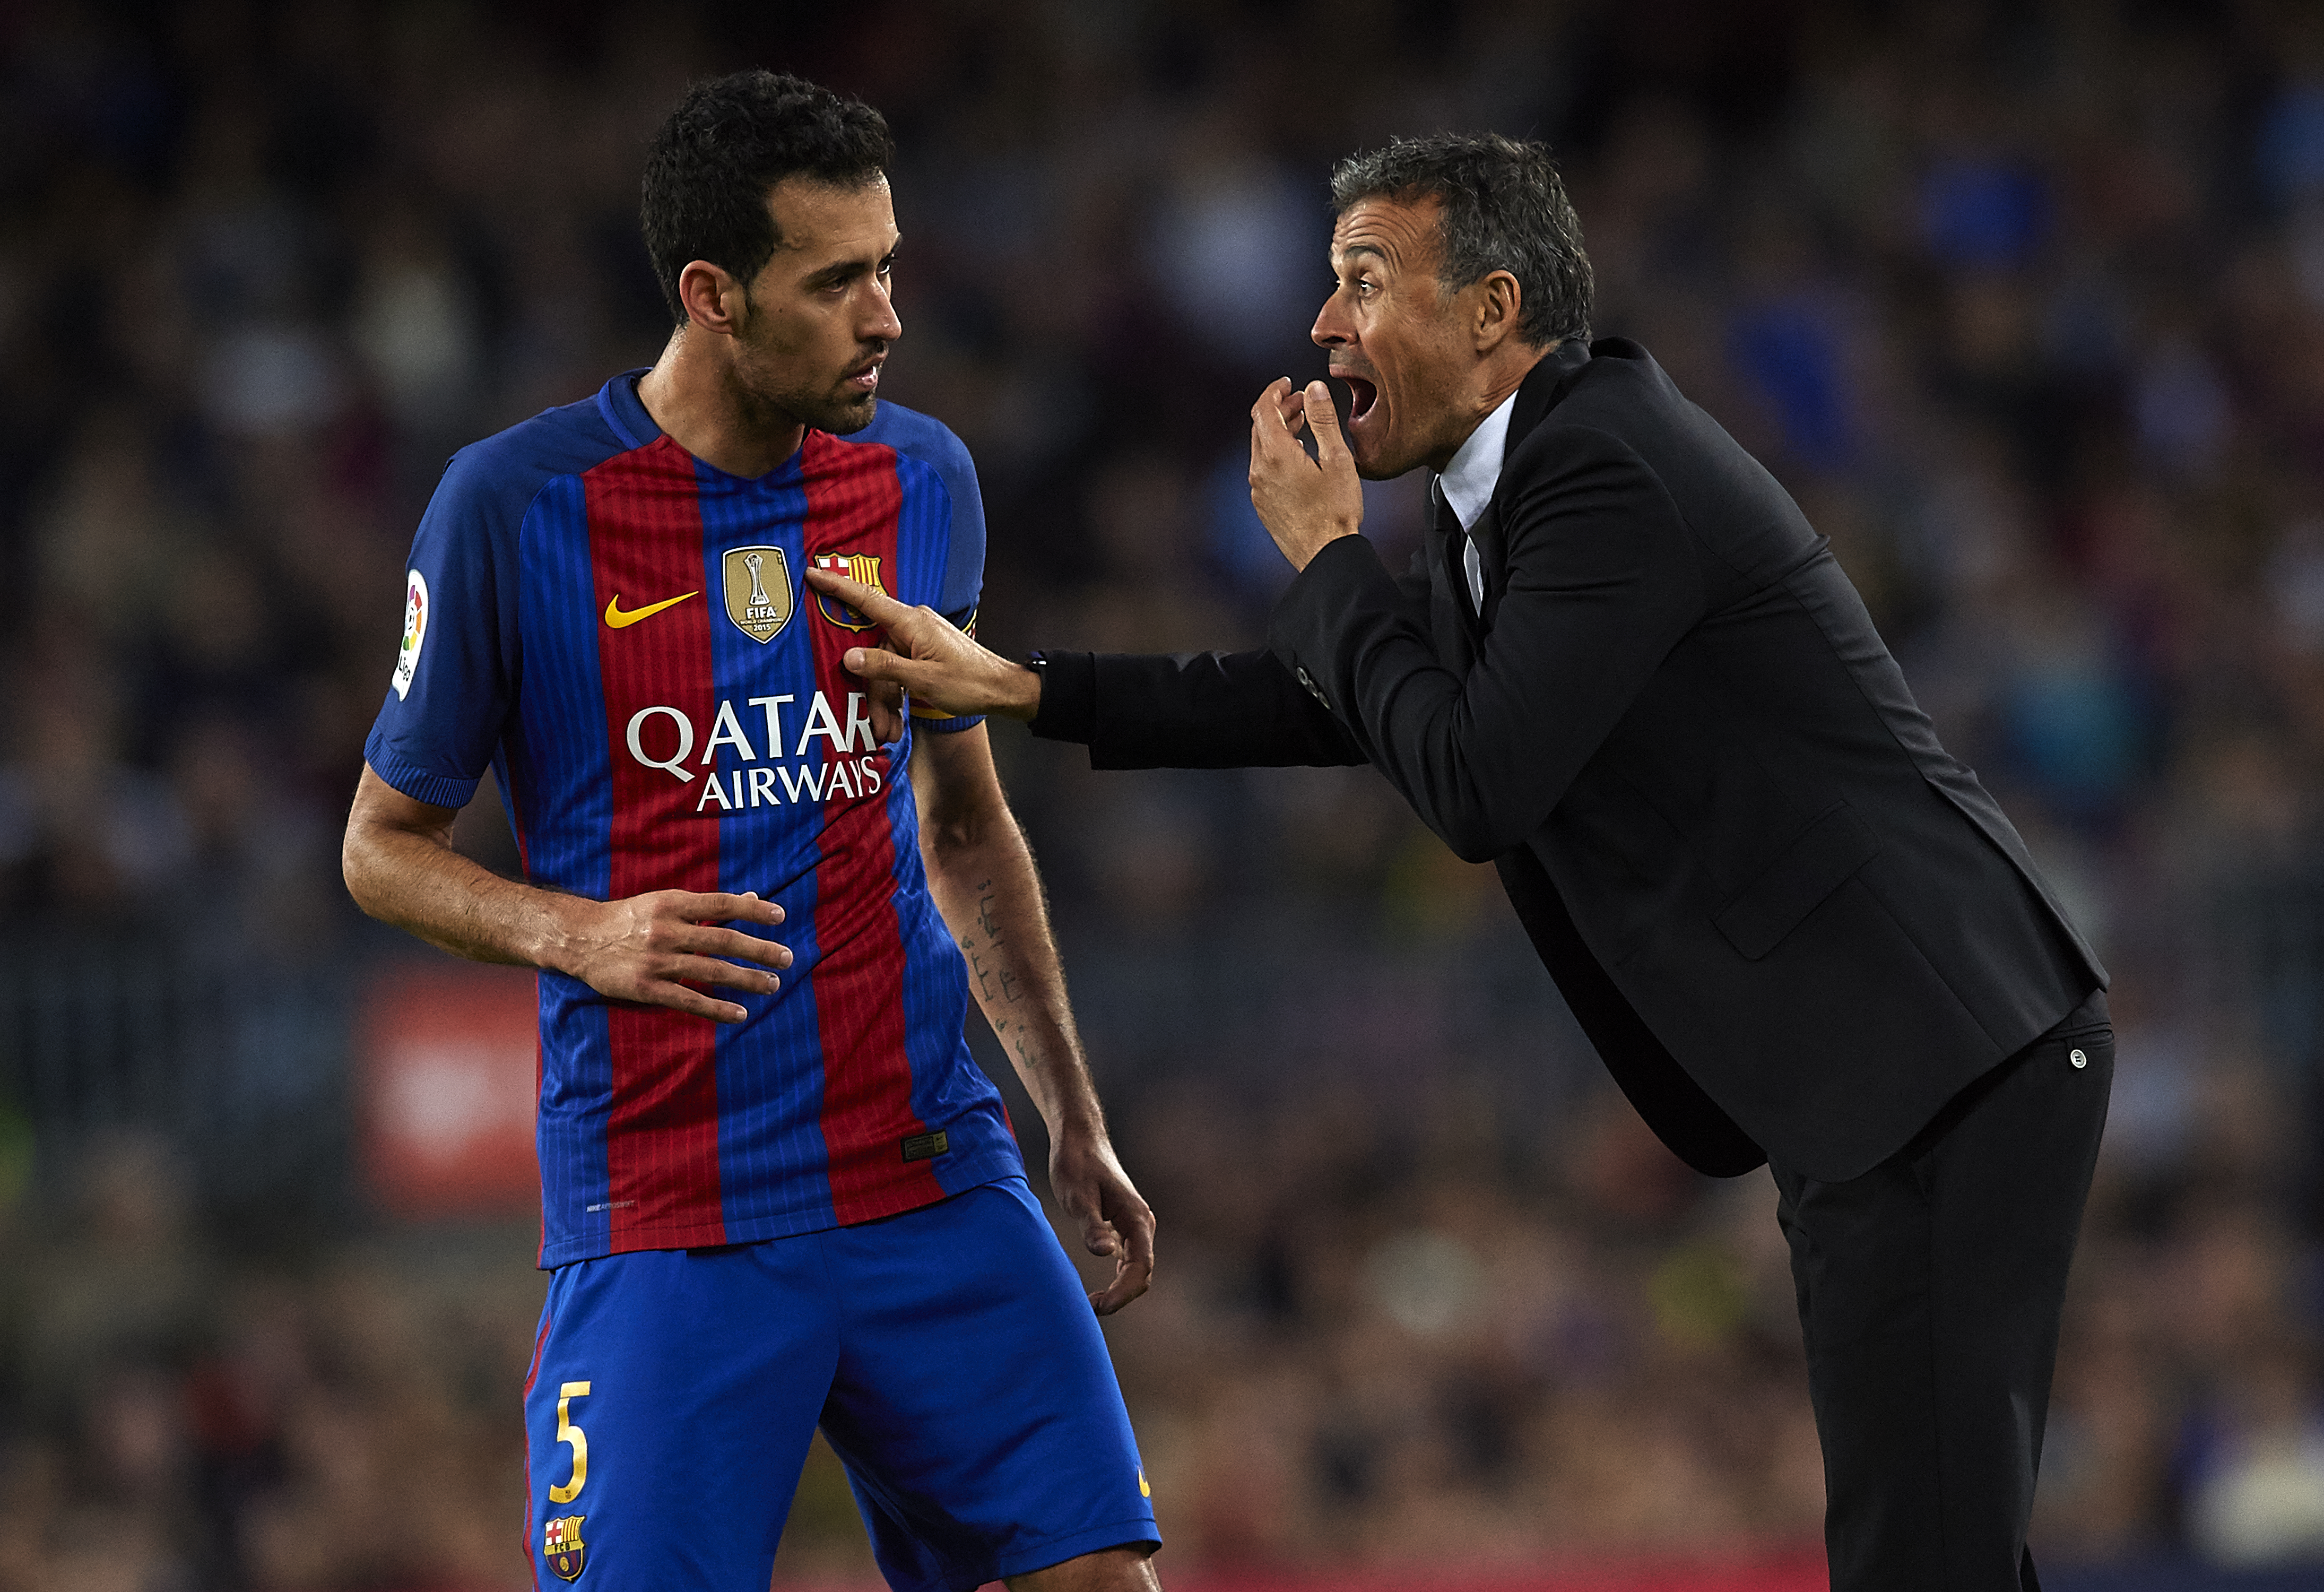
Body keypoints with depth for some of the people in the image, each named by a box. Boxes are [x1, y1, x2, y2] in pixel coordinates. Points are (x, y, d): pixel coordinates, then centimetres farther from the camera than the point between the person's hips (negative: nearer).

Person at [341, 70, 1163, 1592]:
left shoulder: (924, 479, 7)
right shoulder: (518, 505, -7)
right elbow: (385, 846, 3)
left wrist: (1076, 1117, 16)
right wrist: (580, 934, -16)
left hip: (932, 1170, 4)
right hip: (663, 1221, -4)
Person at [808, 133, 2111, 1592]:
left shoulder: (1609, 471, -17)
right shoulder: (1530, 476, 16)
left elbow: (1477, 786, -20)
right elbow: (1333, 704, 25)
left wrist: (1326, 553, -7)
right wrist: (1011, 686, 19)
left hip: (1946, 1059, -11)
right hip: (1873, 1083, 11)